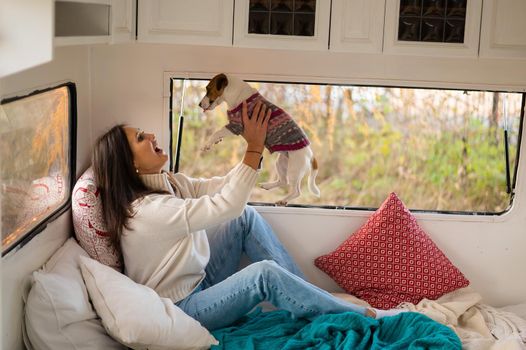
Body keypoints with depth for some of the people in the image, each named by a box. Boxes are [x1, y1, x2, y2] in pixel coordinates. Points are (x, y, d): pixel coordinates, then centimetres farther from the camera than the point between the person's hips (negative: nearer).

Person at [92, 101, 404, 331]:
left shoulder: (165, 182, 1)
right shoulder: (147, 210, -28)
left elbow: (218, 187, 1)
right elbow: (226, 205, -31)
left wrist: (257, 146, -13)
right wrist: (254, 148, -26)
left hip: (197, 282, 10)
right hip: (178, 310, -10)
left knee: (247, 218, 1)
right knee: (264, 273, -28)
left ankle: (306, 296, 4)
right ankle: (363, 317, -14)